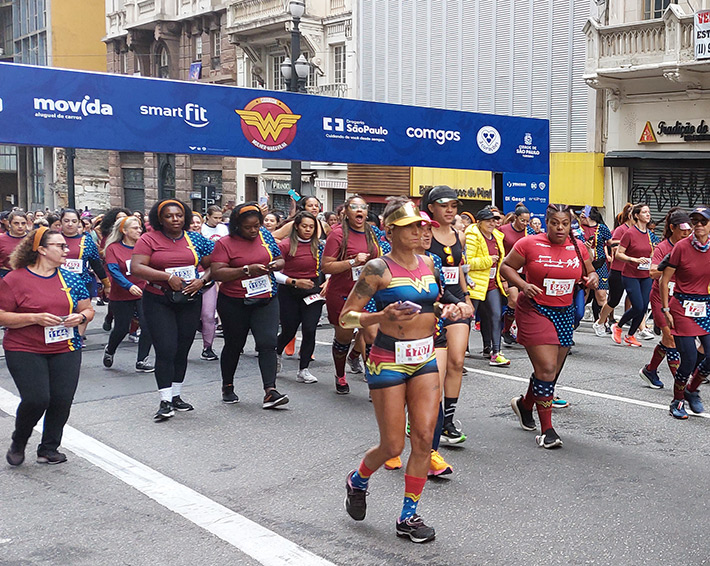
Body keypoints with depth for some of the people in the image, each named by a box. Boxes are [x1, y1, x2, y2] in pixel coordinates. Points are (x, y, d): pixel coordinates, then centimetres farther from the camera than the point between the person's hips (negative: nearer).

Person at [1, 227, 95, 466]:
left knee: (62, 399, -5)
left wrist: (80, 317, -8)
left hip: (65, 349, 4)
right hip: (24, 351, -4)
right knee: (36, 399, -13)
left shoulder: (70, 278, 9)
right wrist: (36, 318, -17)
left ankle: (49, 448, 17)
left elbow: (88, 309, 15)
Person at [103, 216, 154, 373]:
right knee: (122, 328, 7)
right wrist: (129, 286, -28)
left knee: (148, 326, -11)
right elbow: (114, 271, -15)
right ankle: (109, 351, 39)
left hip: (143, 293, 2)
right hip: (121, 296, -2)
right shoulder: (113, 248, -5)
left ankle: (142, 361, 3)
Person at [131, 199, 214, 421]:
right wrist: (168, 277, -18)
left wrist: (201, 281, -8)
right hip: (158, 302, -3)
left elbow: (212, 265, 11)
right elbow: (136, 267, -12)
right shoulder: (149, 239, -2)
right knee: (166, 350, -11)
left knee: (182, 351, 9)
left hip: (190, 301, 4)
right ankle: (165, 402, -7)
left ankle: (176, 396, 22)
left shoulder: (195, 239, 8)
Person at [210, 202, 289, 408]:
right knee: (234, 345, 12)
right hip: (234, 304, -2)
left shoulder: (265, 236, 6)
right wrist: (247, 270, -24)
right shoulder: (225, 244, -7)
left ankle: (270, 391, -15)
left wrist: (277, 264, -7)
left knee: (268, 343, -11)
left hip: (265, 300, 2)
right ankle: (227, 387, 32)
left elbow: (280, 260, 17)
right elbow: (217, 273, -17)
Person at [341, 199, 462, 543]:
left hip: (425, 359, 6)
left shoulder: (427, 264, 8)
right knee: (393, 446, 1)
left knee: (424, 438, -1)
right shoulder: (378, 268, -11)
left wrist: (445, 310, 5)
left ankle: (408, 517, 13)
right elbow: (345, 318, -11)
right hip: (389, 360, -5)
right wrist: (383, 316, -26)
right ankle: (357, 481, 34)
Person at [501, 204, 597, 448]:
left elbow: (590, 272, 20)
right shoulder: (529, 244, -7)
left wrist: (592, 279, -4)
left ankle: (525, 403, 40)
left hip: (565, 314, 6)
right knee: (547, 369, -13)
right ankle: (547, 430, -4)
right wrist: (523, 285, -16)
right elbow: (506, 266, 0)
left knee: (553, 371, 12)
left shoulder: (578, 248, 6)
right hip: (535, 311, -5)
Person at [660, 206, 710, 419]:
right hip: (682, 307, -4)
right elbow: (664, 280, -3)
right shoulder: (682, 247, -8)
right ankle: (677, 401, 17)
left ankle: (691, 390, 24)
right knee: (689, 359, -5)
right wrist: (666, 310, -7)